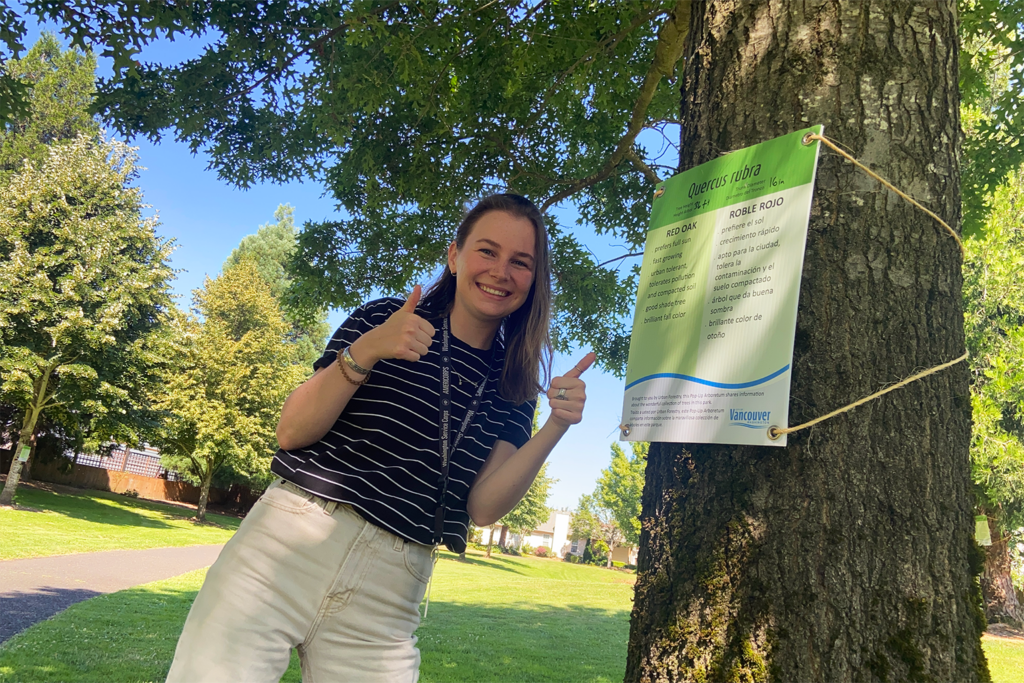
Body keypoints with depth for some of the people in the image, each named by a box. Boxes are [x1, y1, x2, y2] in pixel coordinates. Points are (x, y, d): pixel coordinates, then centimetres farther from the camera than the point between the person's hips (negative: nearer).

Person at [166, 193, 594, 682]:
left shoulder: (514, 383, 7)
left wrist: (555, 427, -16)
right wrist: (364, 353, -17)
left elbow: (483, 508, -3)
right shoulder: (385, 319, 1)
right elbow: (291, 433, -3)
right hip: (286, 547, -2)